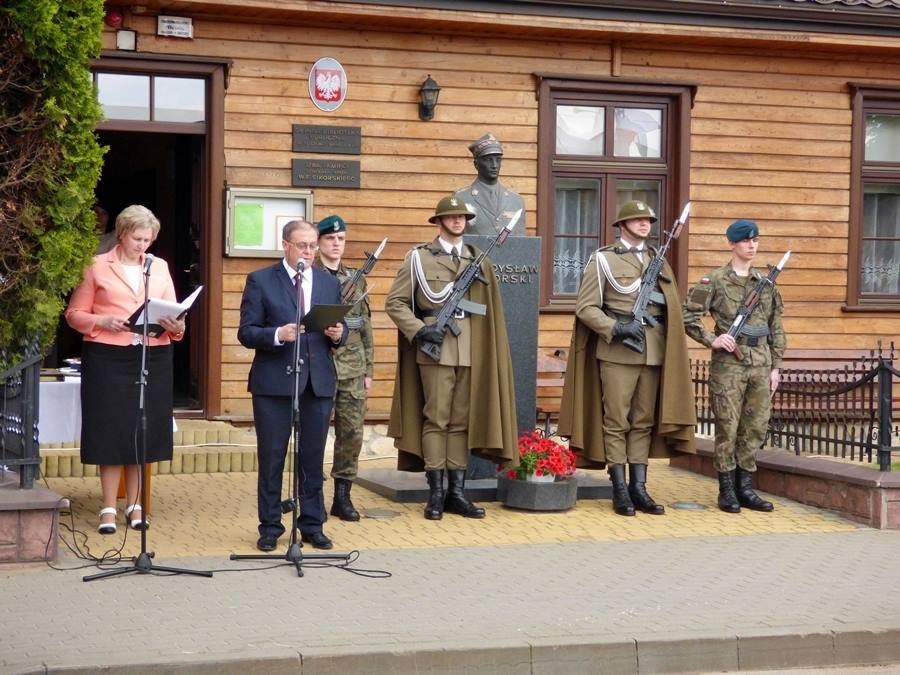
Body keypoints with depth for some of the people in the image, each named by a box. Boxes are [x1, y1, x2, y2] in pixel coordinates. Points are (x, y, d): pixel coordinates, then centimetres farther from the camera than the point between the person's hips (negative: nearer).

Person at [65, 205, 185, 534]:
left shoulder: (160, 267, 12)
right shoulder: (97, 267, 2)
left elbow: (173, 314, 10)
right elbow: (74, 314, 2)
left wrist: (175, 326, -13)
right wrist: (103, 322, -15)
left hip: (152, 357, 3)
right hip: (109, 358, -3)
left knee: (144, 431, 6)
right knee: (110, 431, -3)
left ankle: (134, 505, 16)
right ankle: (109, 509, 3)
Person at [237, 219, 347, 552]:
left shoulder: (330, 283, 12)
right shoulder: (260, 281, 1)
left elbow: (338, 332, 14)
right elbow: (246, 333, -4)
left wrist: (338, 334, -9)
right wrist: (277, 335, -21)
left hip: (318, 382, 3)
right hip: (274, 381, -3)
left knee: (313, 458, 8)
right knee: (271, 458, 3)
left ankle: (312, 525, 17)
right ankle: (270, 527, 13)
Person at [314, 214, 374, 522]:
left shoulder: (356, 279, 14)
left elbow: (366, 327, 15)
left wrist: (369, 369, 12)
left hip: (353, 368, 4)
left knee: (352, 432, 3)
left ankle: (343, 495, 12)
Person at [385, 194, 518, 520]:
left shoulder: (478, 259, 13)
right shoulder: (419, 257, 2)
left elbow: (489, 307, 12)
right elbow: (395, 302, 0)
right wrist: (420, 330, -11)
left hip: (470, 351, 4)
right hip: (436, 348, -4)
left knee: (462, 420, 6)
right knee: (436, 419, -2)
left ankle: (456, 492, 10)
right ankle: (436, 493, 2)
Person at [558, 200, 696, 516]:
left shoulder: (657, 260, 16)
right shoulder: (603, 259, 1)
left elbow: (672, 306, 20)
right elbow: (585, 307, -4)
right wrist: (616, 328, -15)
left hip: (653, 352, 5)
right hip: (617, 352, -5)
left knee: (644, 422, 6)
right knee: (616, 422, -1)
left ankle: (639, 488, 10)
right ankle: (620, 490, 3)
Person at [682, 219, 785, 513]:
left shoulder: (766, 283, 12)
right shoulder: (714, 280, -2)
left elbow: (776, 328, 15)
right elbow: (689, 317, -4)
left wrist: (775, 366, 10)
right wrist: (712, 340, -14)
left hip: (760, 365, 5)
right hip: (728, 365, -5)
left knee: (756, 428, 7)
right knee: (727, 428, -1)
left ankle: (745, 487, 16)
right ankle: (727, 491, 6)